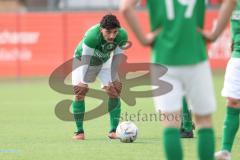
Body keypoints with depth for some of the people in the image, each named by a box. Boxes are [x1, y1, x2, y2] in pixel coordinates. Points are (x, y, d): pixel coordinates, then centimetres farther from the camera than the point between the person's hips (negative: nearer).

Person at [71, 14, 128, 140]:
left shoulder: (122, 35, -28)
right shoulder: (92, 36, -41)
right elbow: (86, 59, -35)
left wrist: (113, 80, -20)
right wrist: (83, 82, -35)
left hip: (104, 61, 3)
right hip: (82, 59, -3)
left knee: (114, 91, -10)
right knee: (80, 92, -13)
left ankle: (113, 130, -5)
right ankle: (79, 131, -1)